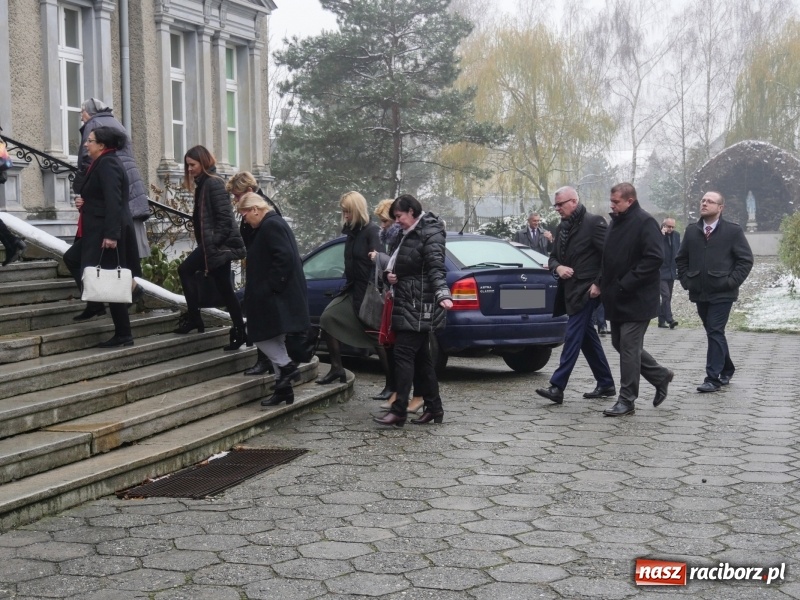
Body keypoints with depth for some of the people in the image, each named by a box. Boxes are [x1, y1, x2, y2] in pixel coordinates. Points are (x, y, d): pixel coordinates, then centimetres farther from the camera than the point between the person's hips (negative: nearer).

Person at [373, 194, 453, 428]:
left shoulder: (430, 234, -10)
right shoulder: (410, 234, 19)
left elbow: (436, 268, -21)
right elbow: (403, 267, 26)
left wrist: (442, 294, -35)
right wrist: (390, 275, 4)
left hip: (419, 307, -10)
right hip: (408, 304, 10)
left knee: (403, 354, -12)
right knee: (421, 357, 11)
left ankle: (399, 411, -13)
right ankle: (434, 408, 17)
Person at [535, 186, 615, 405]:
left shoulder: (593, 222, -11)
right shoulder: (562, 227, 14)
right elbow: (553, 256, 20)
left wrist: (599, 284, -16)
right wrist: (558, 267, -3)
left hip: (586, 290, -9)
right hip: (570, 289, 9)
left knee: (572, 336, -11)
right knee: (588, 338, 13)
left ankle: (557, 387, -14)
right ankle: (606, 385, 22)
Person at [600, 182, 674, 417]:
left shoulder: (645, 223, -13)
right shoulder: (615, 223, 15)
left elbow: (654, 258, -21)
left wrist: (626, 284, -21)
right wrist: (605, 284, 10)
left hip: (636, 300, -9)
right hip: (617, 299, 9)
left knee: (629, 348, -6)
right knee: (620, 344, 13)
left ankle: (626, 400, 2)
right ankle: (661, 376, 30)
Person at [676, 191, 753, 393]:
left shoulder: (733, 231, -4)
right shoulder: (691, 231, 9)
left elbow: (746, 260, -4)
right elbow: (681, 259, 18)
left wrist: (731, 282, -11)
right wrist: (686, 281, 7)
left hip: (722, 293, -5)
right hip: (699, 293, 5)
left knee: (715, 333, -10)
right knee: (714, 333, 14)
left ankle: (713, 378, -8)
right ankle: (726, 370, 30)